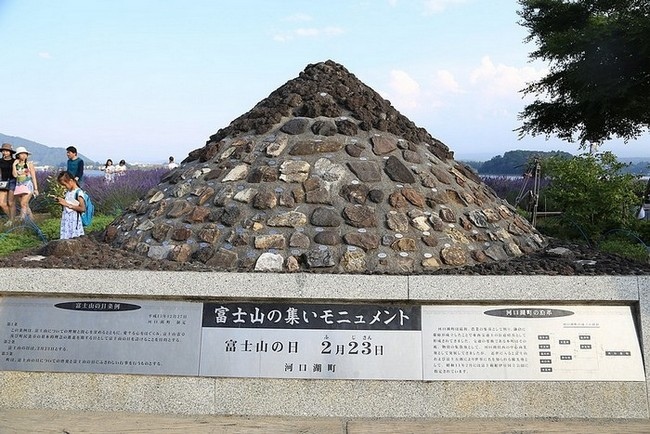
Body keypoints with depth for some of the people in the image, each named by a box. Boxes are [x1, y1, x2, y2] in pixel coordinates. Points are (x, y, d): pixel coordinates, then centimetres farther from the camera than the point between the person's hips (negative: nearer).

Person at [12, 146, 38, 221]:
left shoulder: (29, 164, 2)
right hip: (19, 186, 4)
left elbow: (34, 177, 2)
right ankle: (32, 220, 17)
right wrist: (14, 165, -4)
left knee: (23, 204, -17)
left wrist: (36, 188, -2)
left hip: (28, 185, -4)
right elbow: (15, 175, -4)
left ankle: (22, 220, -20)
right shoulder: (16, 164, 10)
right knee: (26, 205, 7)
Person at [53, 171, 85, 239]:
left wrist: (68, 204, -20)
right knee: (65, 240, 7)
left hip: (73, 222, -8)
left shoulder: (78, 192, -14)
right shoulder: (68, 191, 11)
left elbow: (83, 208, -21)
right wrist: (60, 200, 3)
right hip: (65, 221, 8)